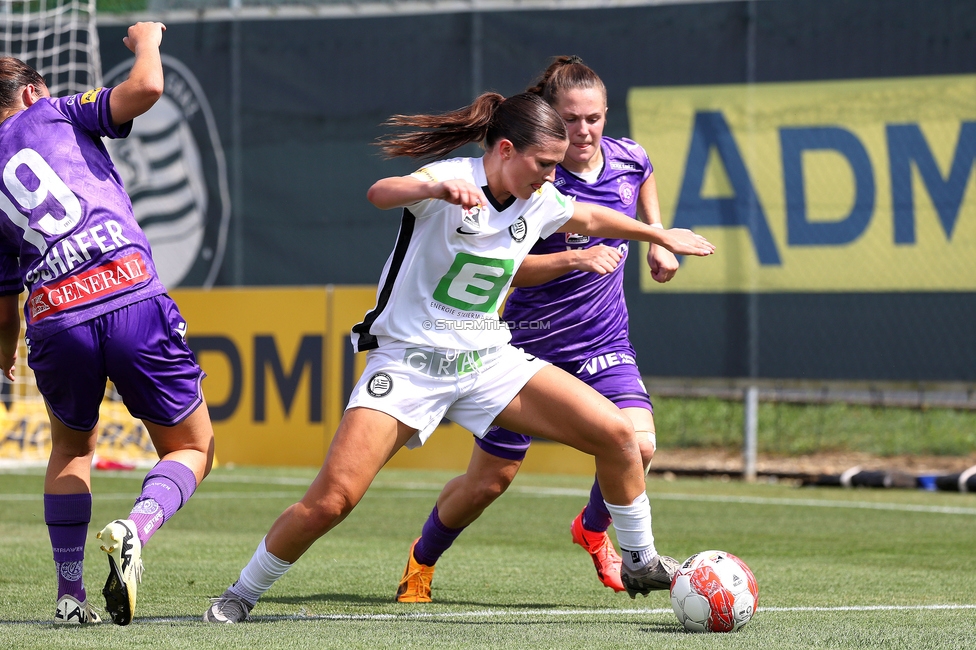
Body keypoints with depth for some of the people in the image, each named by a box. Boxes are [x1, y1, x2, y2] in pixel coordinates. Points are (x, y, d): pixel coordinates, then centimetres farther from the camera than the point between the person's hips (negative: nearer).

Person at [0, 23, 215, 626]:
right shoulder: (53, 115, 12)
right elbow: (146, 88, -4)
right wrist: (146, 40, 18)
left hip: (55, 323, 3)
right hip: (132, 299, -3)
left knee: (72, 447, 31)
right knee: (192, 449, 12)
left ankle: (71, 594, 23)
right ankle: (136, 528, -19)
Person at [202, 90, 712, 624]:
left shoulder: (540, 201, 2)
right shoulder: (452, 179, -18)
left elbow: (589, 218, 26)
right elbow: (380, 194, -39)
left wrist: (661, 236, 37)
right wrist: (437, 189, -60)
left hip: (489, 360, 6)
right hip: (409, 360, -6)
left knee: (617, 434, -7)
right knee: (330, 500, -18)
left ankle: (639, 563, 14)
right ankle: (240, 595, 3)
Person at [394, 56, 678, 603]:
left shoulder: (629, 160, -5)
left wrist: (658, 239, 13)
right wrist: (575, 258, -34)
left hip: (603, 342, 4)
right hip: (528, 342, -3)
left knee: (637, 444, -21)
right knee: (491, 478, 5)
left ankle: (594, 529, 12)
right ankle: (422, 560, 34)